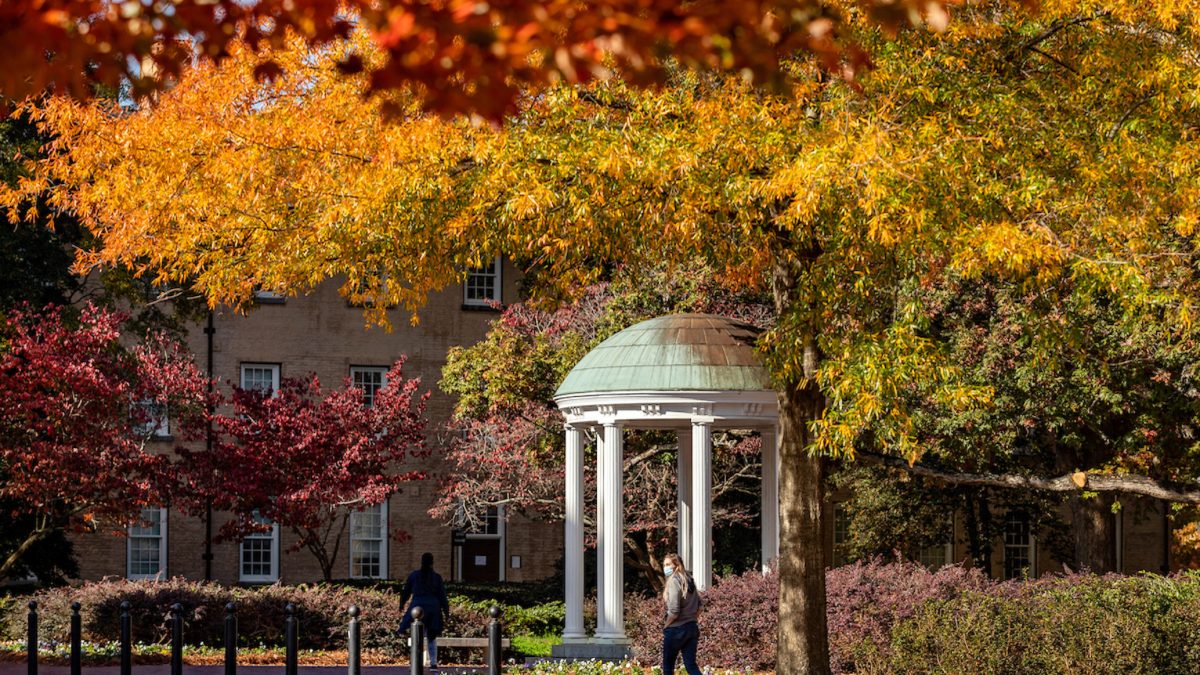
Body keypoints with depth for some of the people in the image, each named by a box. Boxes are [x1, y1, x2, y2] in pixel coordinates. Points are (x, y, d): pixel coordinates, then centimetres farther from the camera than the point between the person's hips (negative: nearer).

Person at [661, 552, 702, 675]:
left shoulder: (674, 581, -14)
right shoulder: (689, 581, 11)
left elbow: (674, 610, -20)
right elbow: (699, 607, 17)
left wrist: (666, 625, -7)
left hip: (676, 629, -7)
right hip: (692, 627, 7)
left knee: (668, 665, 9)